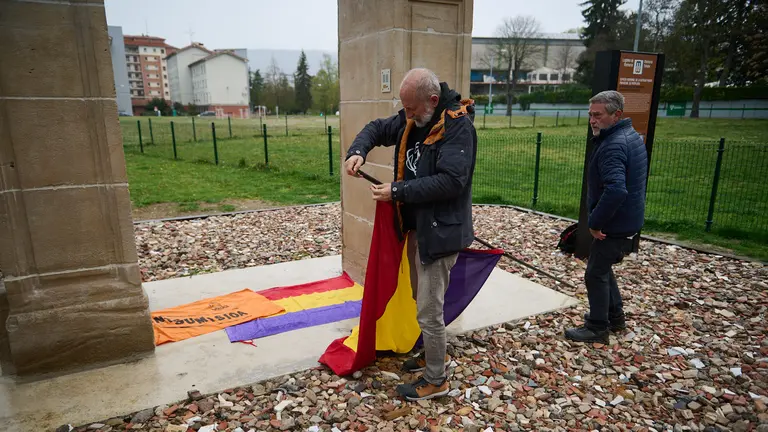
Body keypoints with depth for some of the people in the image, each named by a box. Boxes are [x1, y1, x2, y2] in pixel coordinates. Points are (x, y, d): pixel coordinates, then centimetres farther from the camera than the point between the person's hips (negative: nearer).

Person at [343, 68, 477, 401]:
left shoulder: (458, 126, -20)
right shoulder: (413, 119, 5)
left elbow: (450, 181, -28)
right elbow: (378, 128, 16)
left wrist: (397, 191, -24)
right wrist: (358, 151, -5)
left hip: (440, 231, -9)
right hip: (415, 226, 9)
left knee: (429, 311, 1)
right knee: (423, 299, 22)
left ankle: (435, 381, 21)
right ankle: (435, 354, 44)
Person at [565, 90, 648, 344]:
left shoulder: (613, 145, -24)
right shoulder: (632, 137, 9)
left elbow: (615, 190, -37)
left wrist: (595, 222, -25)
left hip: (615, 224, -10)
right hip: (628, 219, 10)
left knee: (596, 273, 3)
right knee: (603, 267, 23)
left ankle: (598, 328, 16)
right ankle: (615, 316, 36)